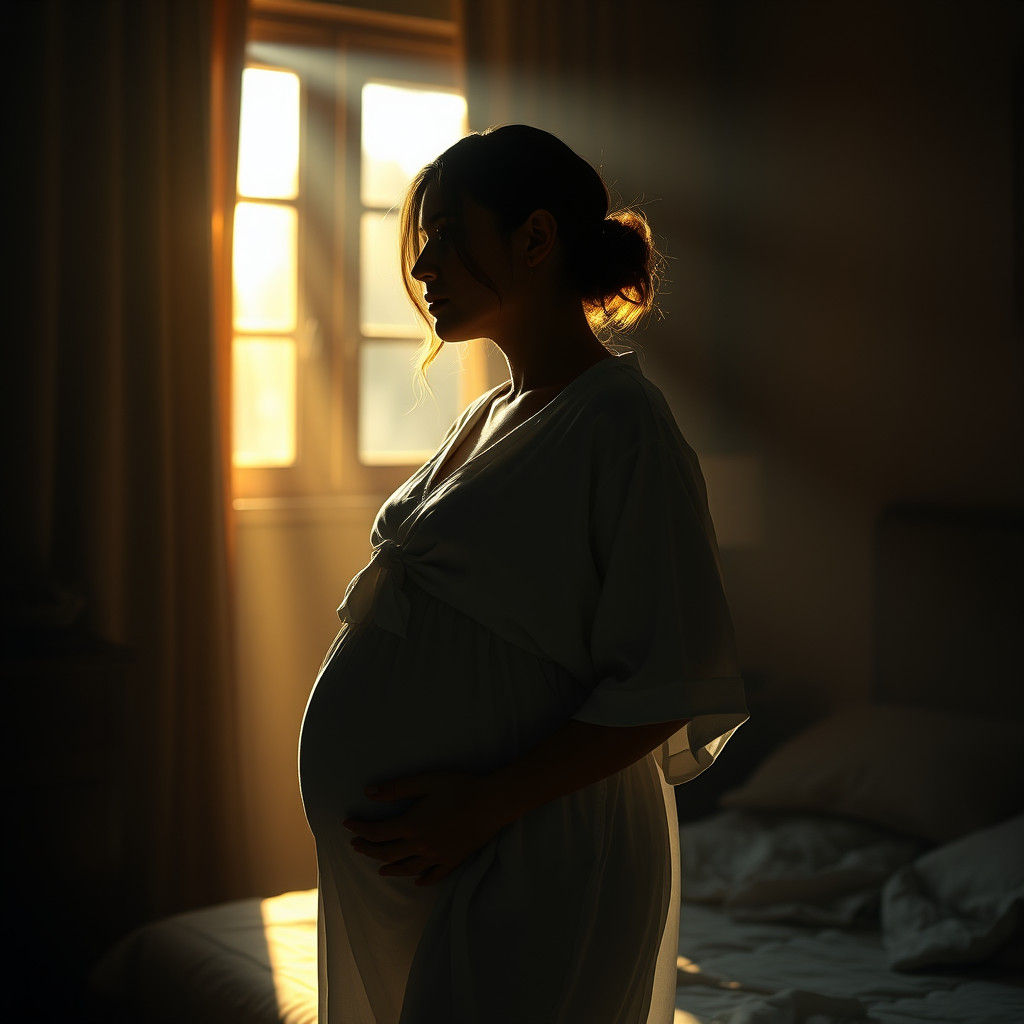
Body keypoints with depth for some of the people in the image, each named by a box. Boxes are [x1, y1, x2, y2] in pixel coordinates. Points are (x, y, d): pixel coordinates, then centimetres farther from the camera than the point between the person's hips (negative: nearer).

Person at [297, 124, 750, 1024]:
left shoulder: (621, 425, -14)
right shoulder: (488, 417, 12)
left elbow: (669, 686, -18)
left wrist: (485, 802, -20)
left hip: (531, 859, -8)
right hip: (409, 850, 9)